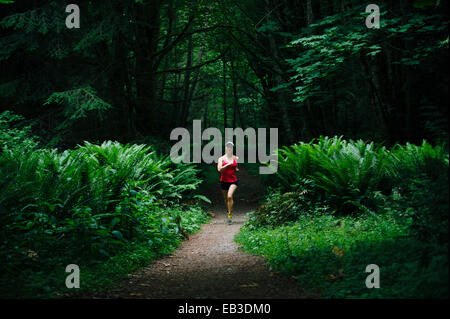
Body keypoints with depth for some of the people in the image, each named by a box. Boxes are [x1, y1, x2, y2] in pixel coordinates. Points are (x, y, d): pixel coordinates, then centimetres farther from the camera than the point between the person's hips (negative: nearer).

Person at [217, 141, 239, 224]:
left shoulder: (235, 158, 7)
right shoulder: (221, 159, 0)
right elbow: (219, 169, -16)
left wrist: (237, 169, 1)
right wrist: (228, 164, -24)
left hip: (233, 181, -1)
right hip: (224, 181, 1)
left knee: (230, 196, -21)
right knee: (226, 198, 11)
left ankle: (230, 214, -15)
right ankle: (228, 211, 37)